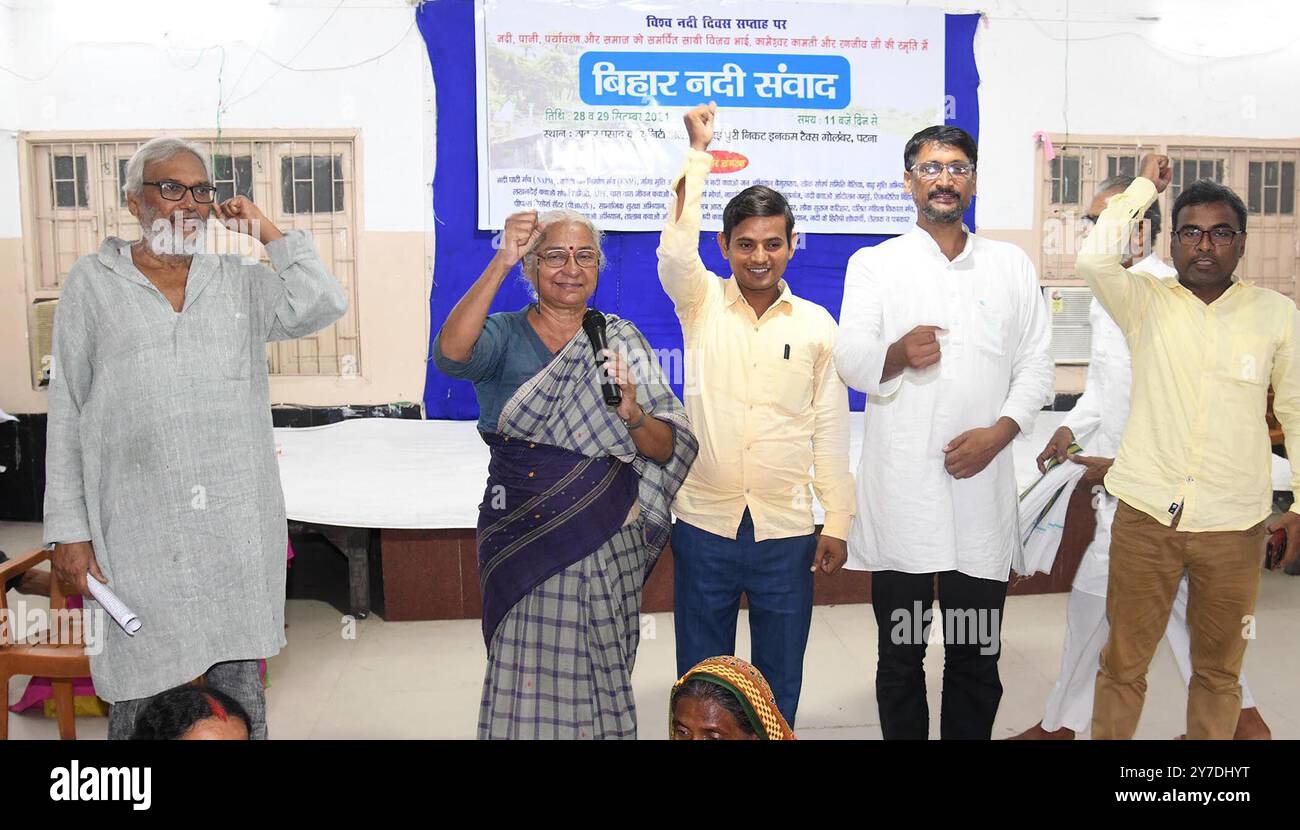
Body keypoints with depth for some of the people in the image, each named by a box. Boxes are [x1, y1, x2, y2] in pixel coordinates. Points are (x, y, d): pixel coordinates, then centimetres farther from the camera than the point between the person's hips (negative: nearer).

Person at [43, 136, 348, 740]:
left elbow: (323, 305, -5)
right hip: (137, 527, -2)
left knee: (240, 694, 10)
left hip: (237, 525, 2)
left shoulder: (239, 281, 11)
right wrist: (68, 531, -1)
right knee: (136, 698, 6)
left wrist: (265, 231, 0)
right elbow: (67, 412, 3)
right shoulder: (92, 282, 5)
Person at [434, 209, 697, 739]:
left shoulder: (621, 340, 6)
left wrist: (632, 417, -21)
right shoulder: (503, 336, 2)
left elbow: (670, 450, 0)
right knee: (529, 684, 3)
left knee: (602, 683, 10)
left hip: (608, 545, 2)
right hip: (524, 543, -1)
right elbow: (450, 355, -23)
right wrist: (500, 264, -28)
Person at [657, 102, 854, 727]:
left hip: (786, 531, 1)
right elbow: (675, 250, -20)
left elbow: (830, 429, 4)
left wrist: (837, 521, 2)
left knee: (780, 681, 12)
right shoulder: (702, 305, 1)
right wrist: (698, 152, -18)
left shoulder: (816, 325, 3)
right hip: (704, 524, 0)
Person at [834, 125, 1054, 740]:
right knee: (900, 655, 7)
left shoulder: (1011, 265, 14)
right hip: (900, 488, -1)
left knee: (977, 656, 8)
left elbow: (1036, 366, 10)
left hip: (983, 480, 2)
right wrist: (898, 354, -25)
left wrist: (999, 431, -8)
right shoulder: (874, 264, 9)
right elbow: (850, 361, -3)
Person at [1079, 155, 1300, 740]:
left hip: (1234, 524, 1)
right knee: (1122, 664, 9)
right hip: (1147, 515, -1)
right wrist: (1145, 186, -7)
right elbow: (1094, 257, -19)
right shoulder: (1147, 302, 0)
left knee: (1219, 670, 16)